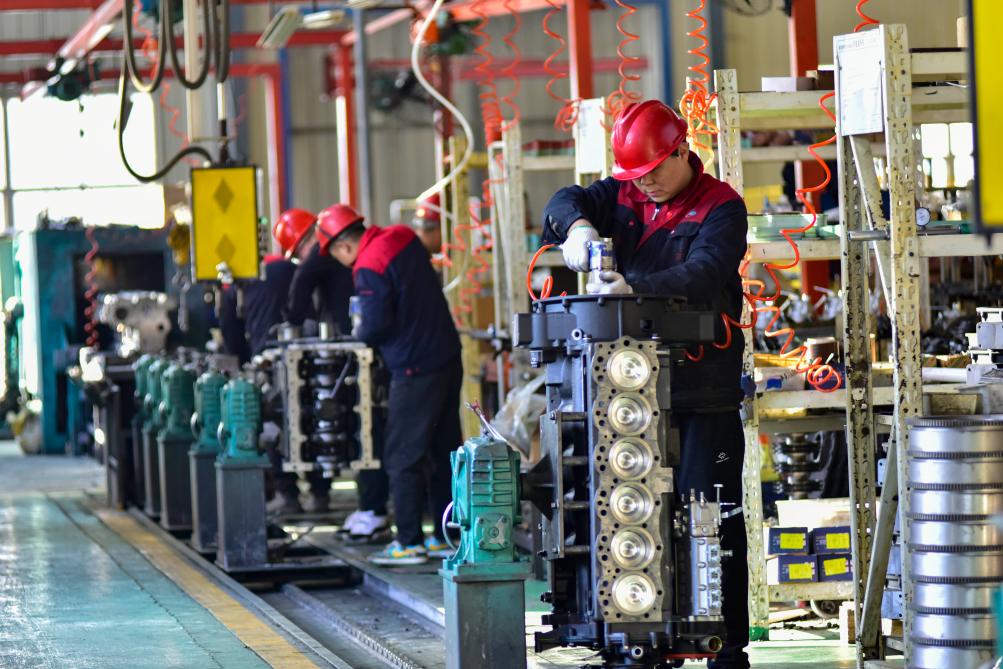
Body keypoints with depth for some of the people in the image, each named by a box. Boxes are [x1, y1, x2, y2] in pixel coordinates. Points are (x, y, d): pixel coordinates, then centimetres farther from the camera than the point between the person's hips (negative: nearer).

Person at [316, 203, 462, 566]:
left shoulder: (370, 267, -16)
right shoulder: (402, 237, 10)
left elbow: (375, 327, -20)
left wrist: (359, 333, 3)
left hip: (416, 370, -9)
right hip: (448, 357, 9)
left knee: (403, 459, -1)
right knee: (443, 451, 13)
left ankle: (409, 542, 0)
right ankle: (445, 536, 18)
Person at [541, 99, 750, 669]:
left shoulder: (720, 207, -5)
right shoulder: (625, 195, 12)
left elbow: (705, 272, -21)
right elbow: (567, 202, 0)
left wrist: (636, 289, -35)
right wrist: (578, 222, -24)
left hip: (704, 391, -6)